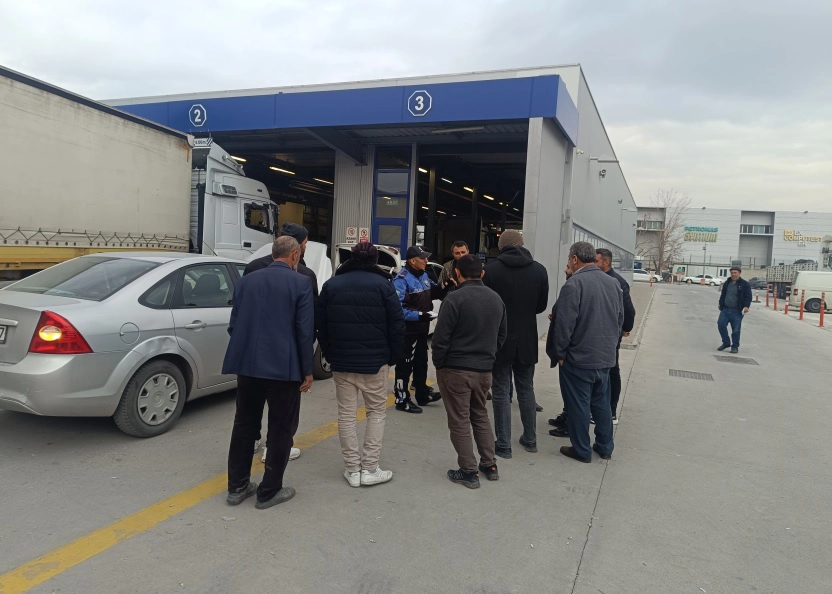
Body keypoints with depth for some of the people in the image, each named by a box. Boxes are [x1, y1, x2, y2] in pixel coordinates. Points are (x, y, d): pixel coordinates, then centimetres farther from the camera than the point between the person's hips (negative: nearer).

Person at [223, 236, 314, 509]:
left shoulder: (246, 281, 8)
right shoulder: (300, 284, -6)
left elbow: (233, 325, 9)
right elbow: (305, 331, -10)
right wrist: (307, 370, -2)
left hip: (246, 364, 5)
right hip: (284, 367, -5)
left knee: (244, 424, 16)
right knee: (281, 429, 8)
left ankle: (237, 486, 25)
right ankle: (269, 491, 15)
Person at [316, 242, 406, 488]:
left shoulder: (331, 284, 6)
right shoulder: (382, 284, -4)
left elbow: (320, 323, 7)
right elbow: (397, 324, -7)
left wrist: (329, 354, 12)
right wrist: (392, 356, 3)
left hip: (341, 361, 3)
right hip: (375, 362, -2)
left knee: (346, 414, 9)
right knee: (377, 412, 10)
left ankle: (352, 469, 12)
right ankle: (369, 468, 8)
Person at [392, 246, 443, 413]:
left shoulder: (424, 276, 8)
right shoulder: (402, 279, -22)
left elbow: (432, 292, 23)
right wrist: (418, 315, -32)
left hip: (422, 328, 10)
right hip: (408, 330, -9)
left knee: (421, 362, 21)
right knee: (405, 365, 0)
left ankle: (422, 394, 37)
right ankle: (402, 400, 12)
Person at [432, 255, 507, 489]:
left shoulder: (455, 299, -16)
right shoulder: (496, 299, 5)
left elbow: (441, 338, -15)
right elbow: (501, 336, 12)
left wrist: (438, 364, -1)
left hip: (455, 370, -6)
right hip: (484, 370, 6)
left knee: (460, 422, 5)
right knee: (481, 417, 21)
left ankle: (469, 472, 11)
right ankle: (490, 465, 27)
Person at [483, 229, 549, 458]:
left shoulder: (491, 270, -13)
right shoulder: (539, 270, -2)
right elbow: (541, 305, 6)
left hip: (500, 339, -3)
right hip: (527, 340, 4)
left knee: (501, 392, 6)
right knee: (526, 390, 18)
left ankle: (503, 445, 9)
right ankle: (530, 439, 27)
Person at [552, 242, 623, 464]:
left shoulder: (574, 284, -17)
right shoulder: (613, 283, 5)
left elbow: (565, 324, -19)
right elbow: (620, 319, 13)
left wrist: (560, 353, -7)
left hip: (578, 358, -7)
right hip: (605, 356, 7)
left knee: (578, 405, 5)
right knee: (602, 403, 18)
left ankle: (582, 450, 15)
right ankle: (605, 447, 28)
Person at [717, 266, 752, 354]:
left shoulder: (745, 284, -3)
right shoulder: (727, 283, 14)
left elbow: (748, 297, -7)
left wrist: (746, 306, -19)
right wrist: (720, 304, 23)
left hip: (737, 311, -5)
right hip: (725, 309, 5)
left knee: (736, 329, -1)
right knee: (721, 324, -4)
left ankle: (735, 346, 11)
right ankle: (726, 343, 13)